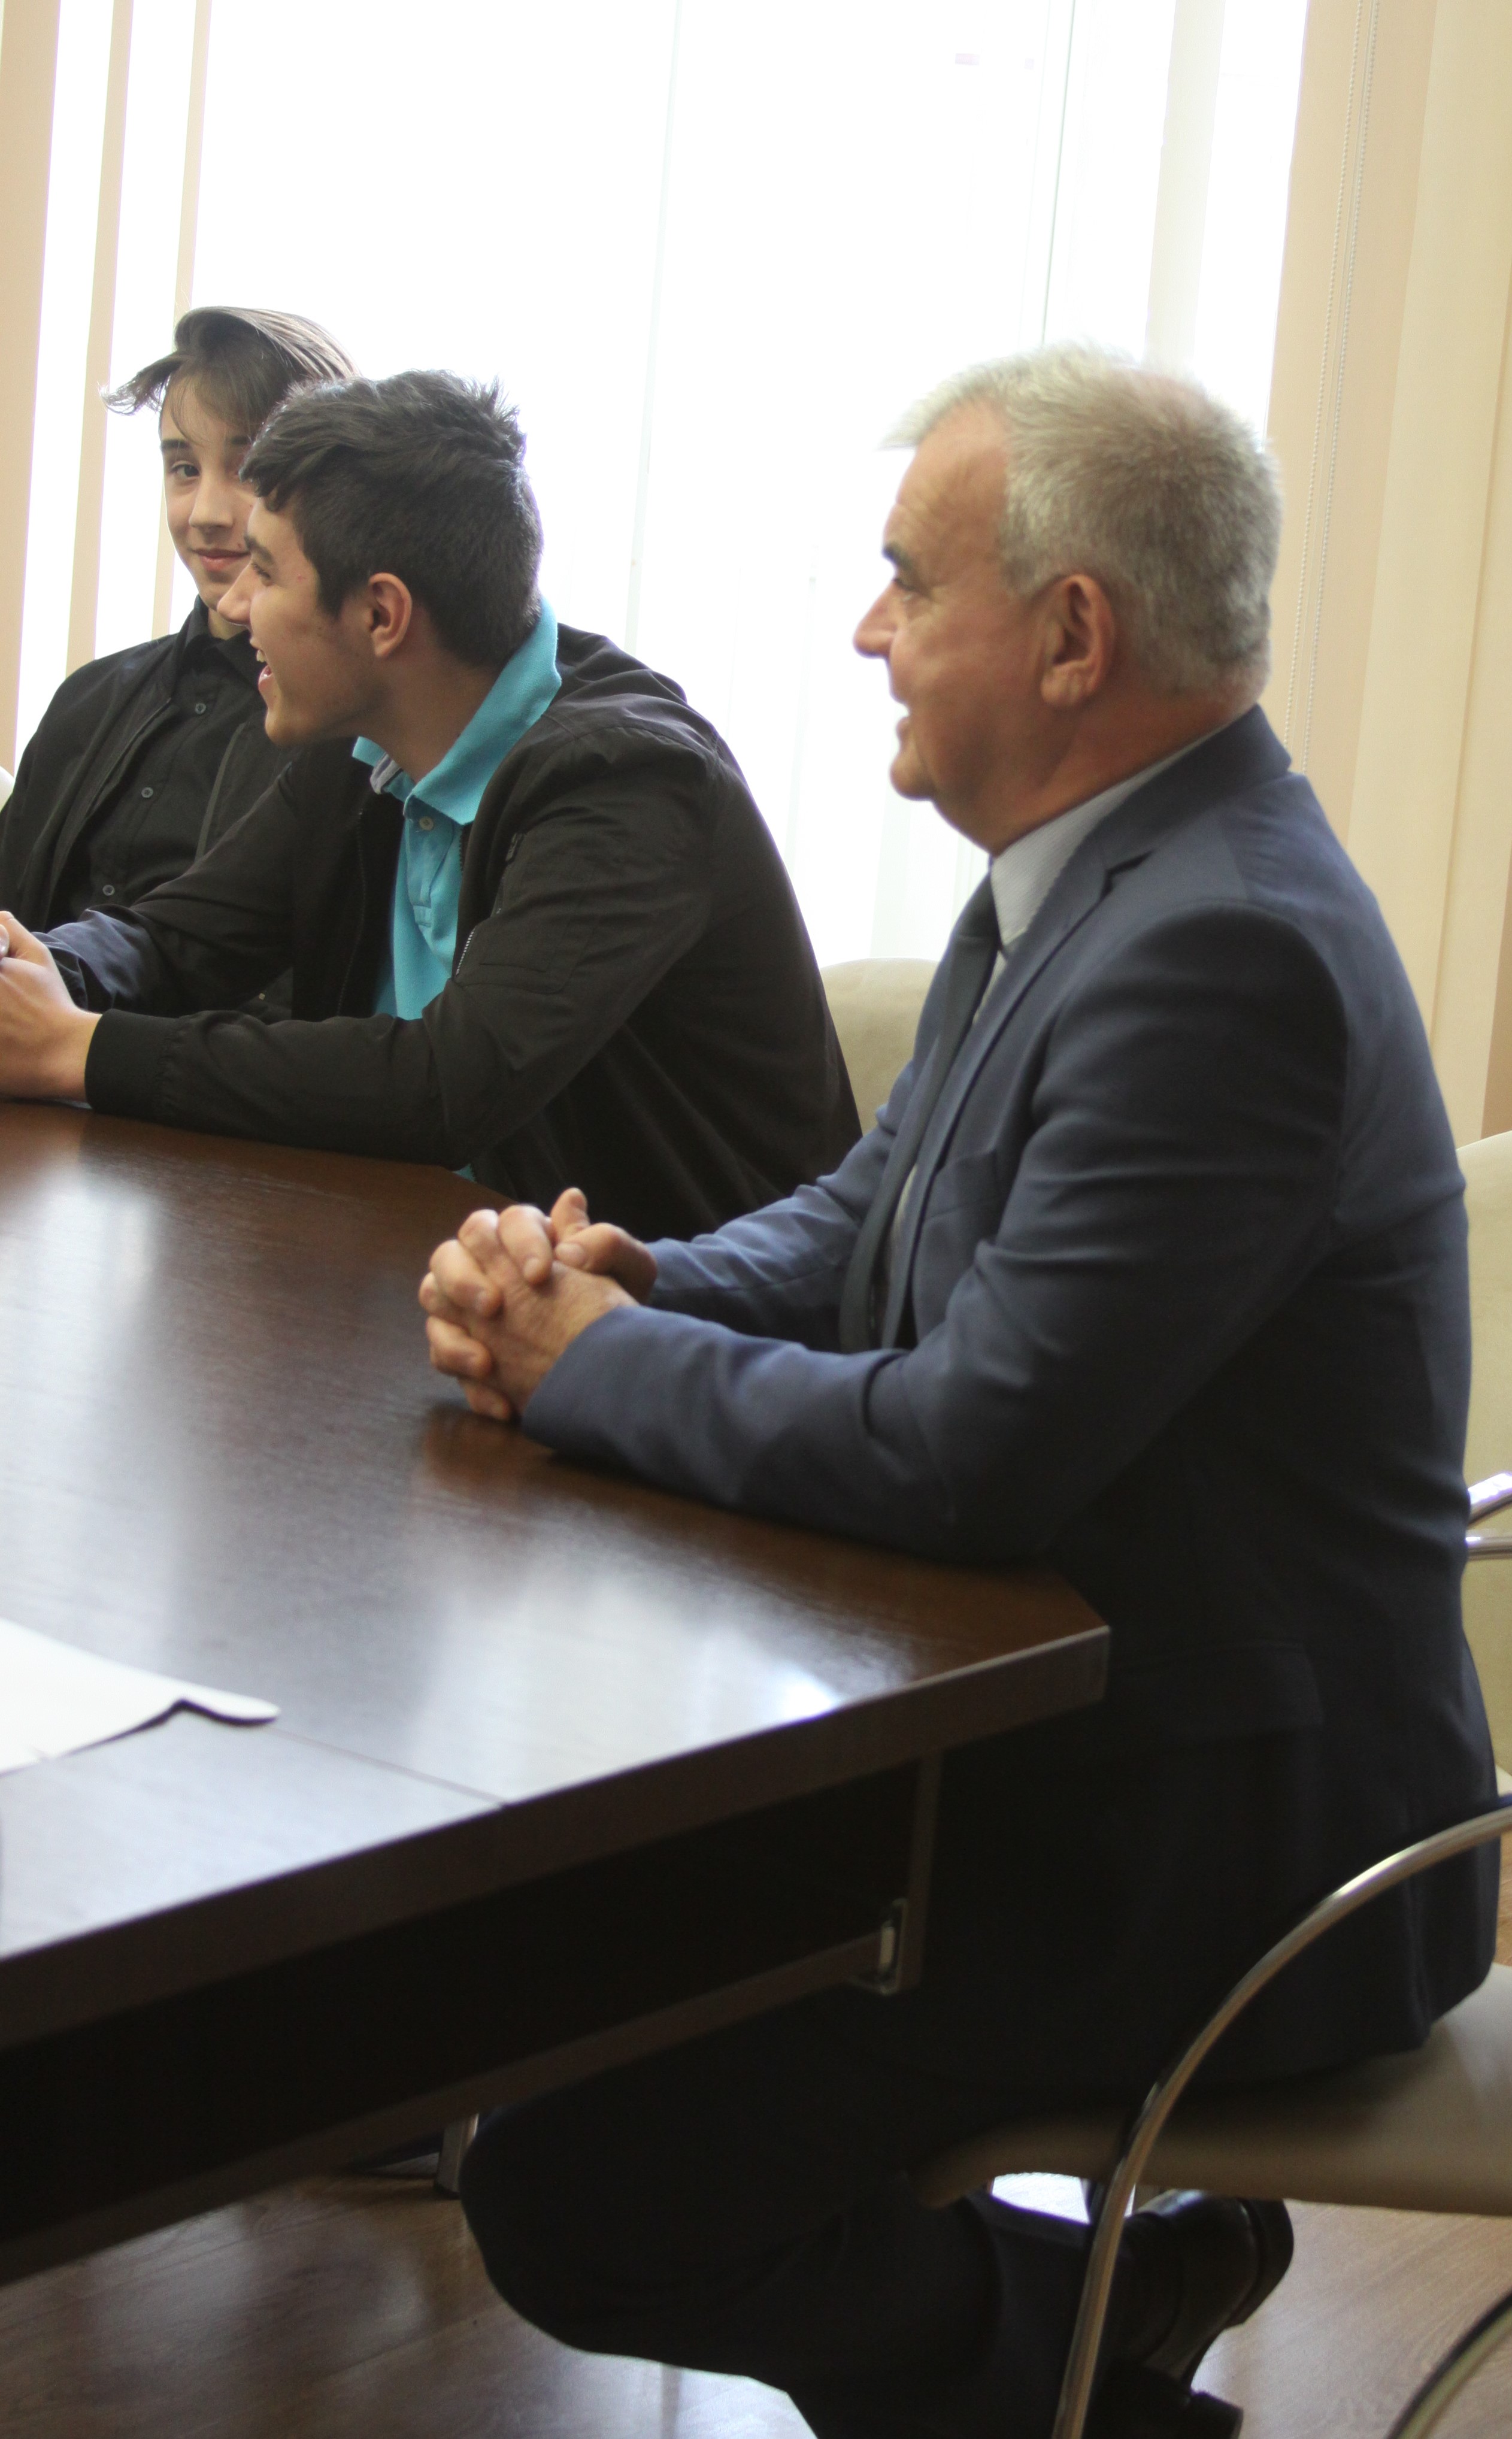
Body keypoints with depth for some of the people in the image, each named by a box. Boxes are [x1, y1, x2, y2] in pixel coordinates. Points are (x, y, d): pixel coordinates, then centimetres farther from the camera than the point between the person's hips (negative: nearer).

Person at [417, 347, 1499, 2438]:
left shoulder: (1223, 950, -25)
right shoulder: (1095, 877, 7)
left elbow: (963, 1459, -29)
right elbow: (872, 1219, 16)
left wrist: (591, 1360, -13)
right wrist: (616, 1283, -5)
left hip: (1212, 1835, -10)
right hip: (1051, 1718, 10)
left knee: (568, 2185, -14)